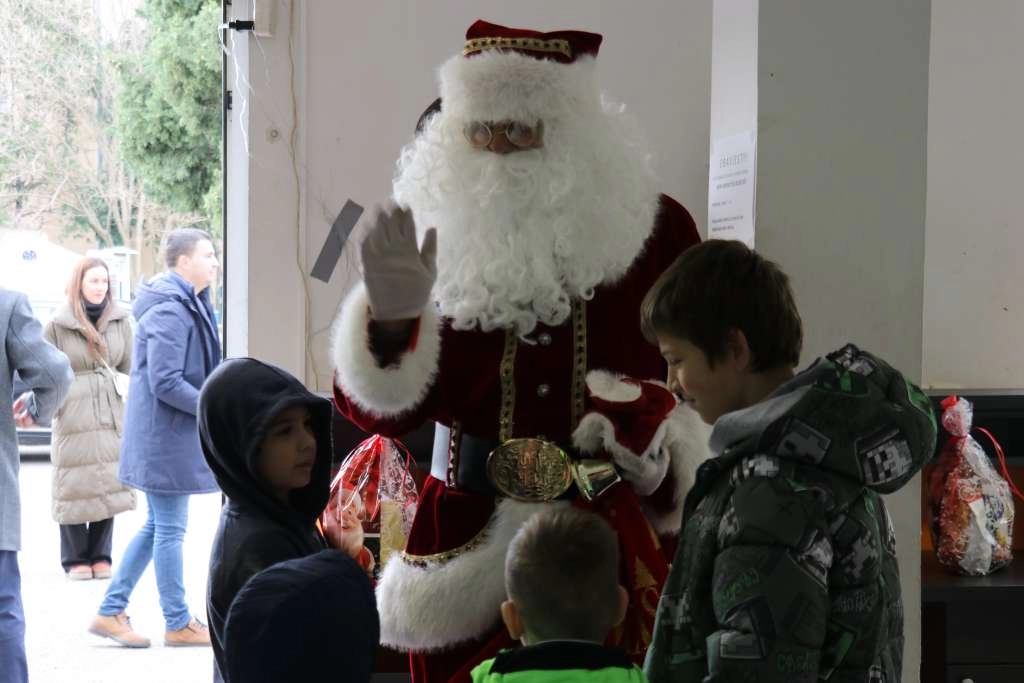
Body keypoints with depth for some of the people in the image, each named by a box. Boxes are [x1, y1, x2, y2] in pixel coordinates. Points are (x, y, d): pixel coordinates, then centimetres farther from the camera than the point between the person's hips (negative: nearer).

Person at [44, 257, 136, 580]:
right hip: (73, 417, -3)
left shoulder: (119, 320, 6)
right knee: (75, 486, 0)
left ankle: (100, 556, 14)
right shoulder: (58, 324, -2)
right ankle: (75, 559, 10)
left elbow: (129, 367, 10)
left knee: (109, 485, 4)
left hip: (111, 416, 3)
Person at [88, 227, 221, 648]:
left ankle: (110, 613, 21)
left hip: (166, 434, 10)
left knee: (158, 526, 16)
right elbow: (165, 382, -24)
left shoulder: (189, 305, 13)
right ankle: (178, 623, 12)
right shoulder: (169, 312, -19)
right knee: (170, 528, 1)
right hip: (165, 435, -10)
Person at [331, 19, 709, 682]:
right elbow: (381, 409, -3)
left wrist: (663, 461, -6)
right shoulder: (443, 232, 1)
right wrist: (392, 315, -20)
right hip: (466, 539, 1)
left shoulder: (658, 230, 0)